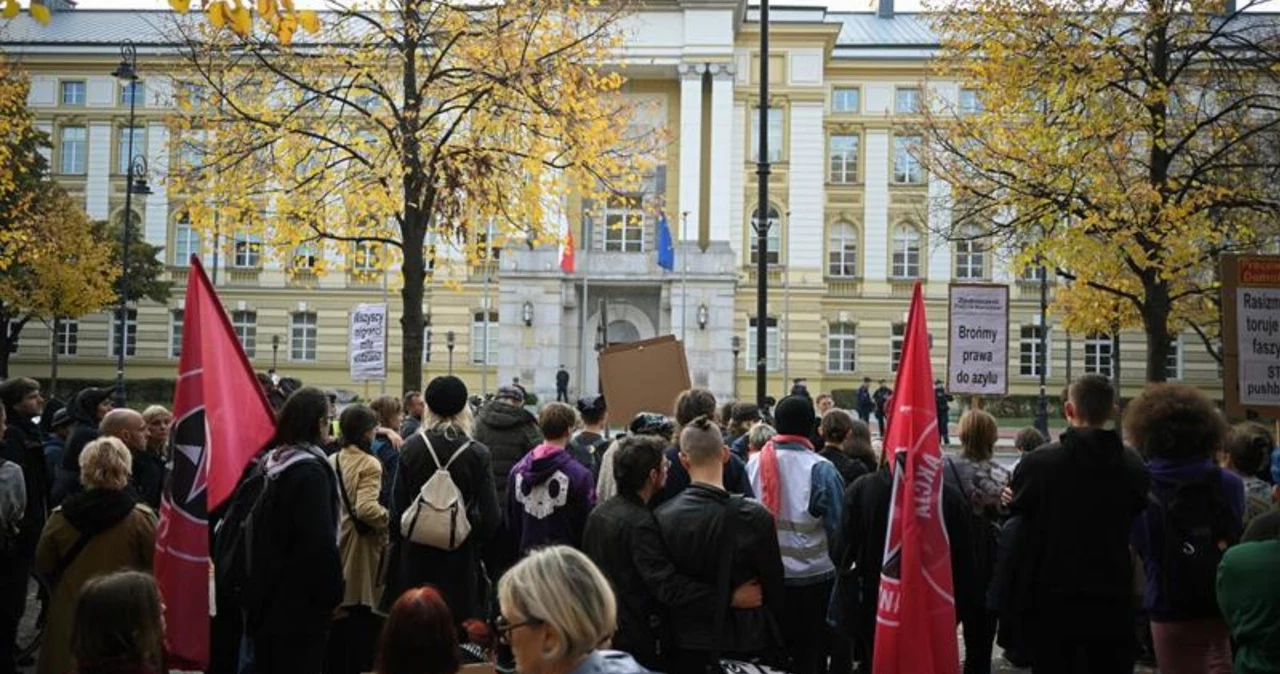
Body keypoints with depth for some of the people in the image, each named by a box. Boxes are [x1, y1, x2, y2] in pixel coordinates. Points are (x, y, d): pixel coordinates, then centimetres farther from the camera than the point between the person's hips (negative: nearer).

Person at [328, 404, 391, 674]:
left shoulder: (331, 461, 5)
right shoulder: (369, 464, -15)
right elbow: (366, 509, -27)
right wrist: (390, 519, -12)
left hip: (335, 543, 7)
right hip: (359, 550, -7)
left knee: (336, 616, 16)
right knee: (361, 619, 4)